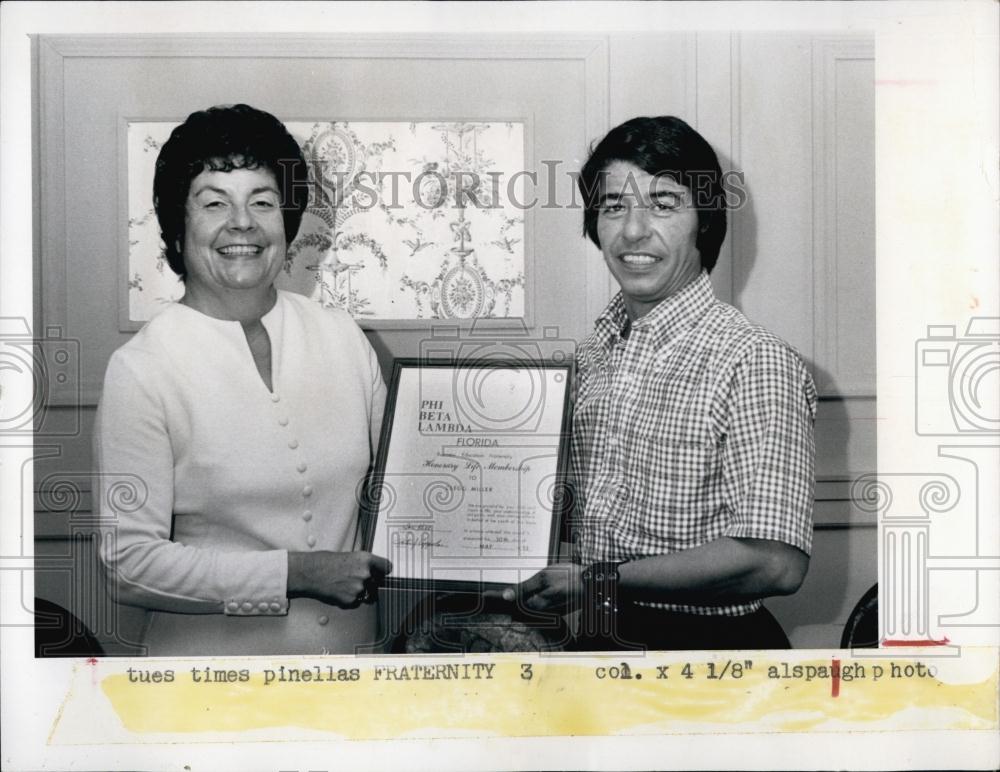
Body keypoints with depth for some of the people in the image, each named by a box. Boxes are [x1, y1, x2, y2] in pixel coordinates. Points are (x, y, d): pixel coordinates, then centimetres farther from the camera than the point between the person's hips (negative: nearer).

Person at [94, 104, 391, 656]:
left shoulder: (342, 336, 0)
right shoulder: (140, 369, -13)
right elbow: (128, 563, -16)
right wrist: (295, 574, -21)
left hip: (353, 647, 5)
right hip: (213, 660, -4)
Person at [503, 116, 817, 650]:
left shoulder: (754, 363, -17)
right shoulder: (593, 352, 6)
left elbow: (776, 563, -23)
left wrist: (598, 581, -20)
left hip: (704, 642, -6)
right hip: (594, 637, 6)